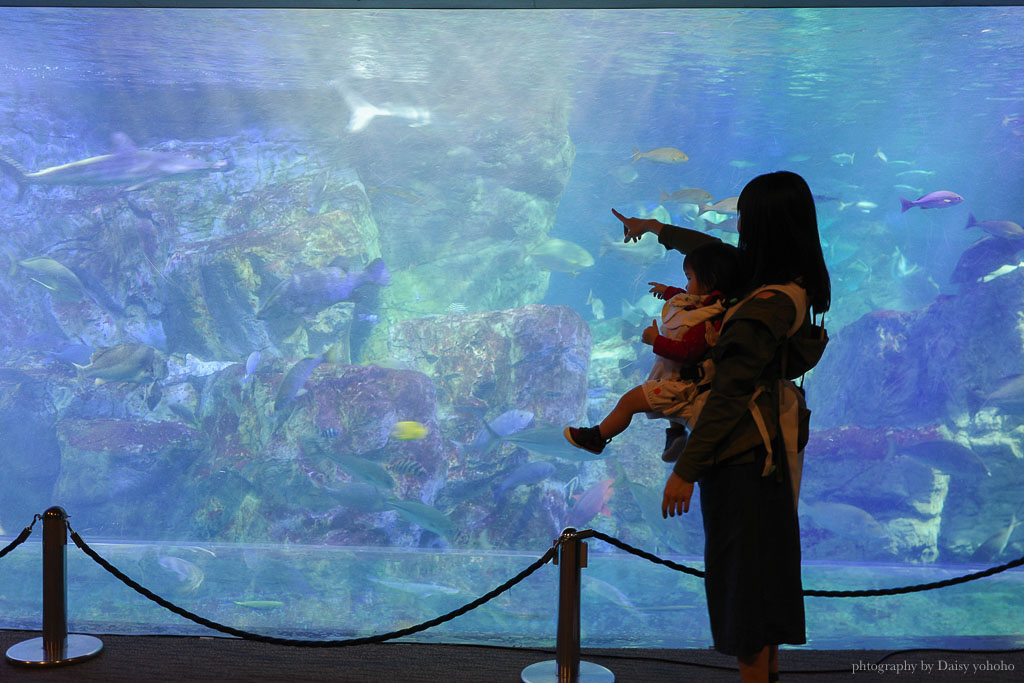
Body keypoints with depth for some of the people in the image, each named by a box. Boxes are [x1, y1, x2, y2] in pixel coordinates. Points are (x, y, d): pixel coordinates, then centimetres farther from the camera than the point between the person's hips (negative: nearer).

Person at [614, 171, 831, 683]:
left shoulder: (764, 308, -25)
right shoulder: (796, 286, 3)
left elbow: (729, 396, -24)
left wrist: (686, 471, -19)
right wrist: (658, 228, 32)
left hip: (739, 453, -9)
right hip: (770, 444, 9)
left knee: (741, 569, 0)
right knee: (767, 563, 19)